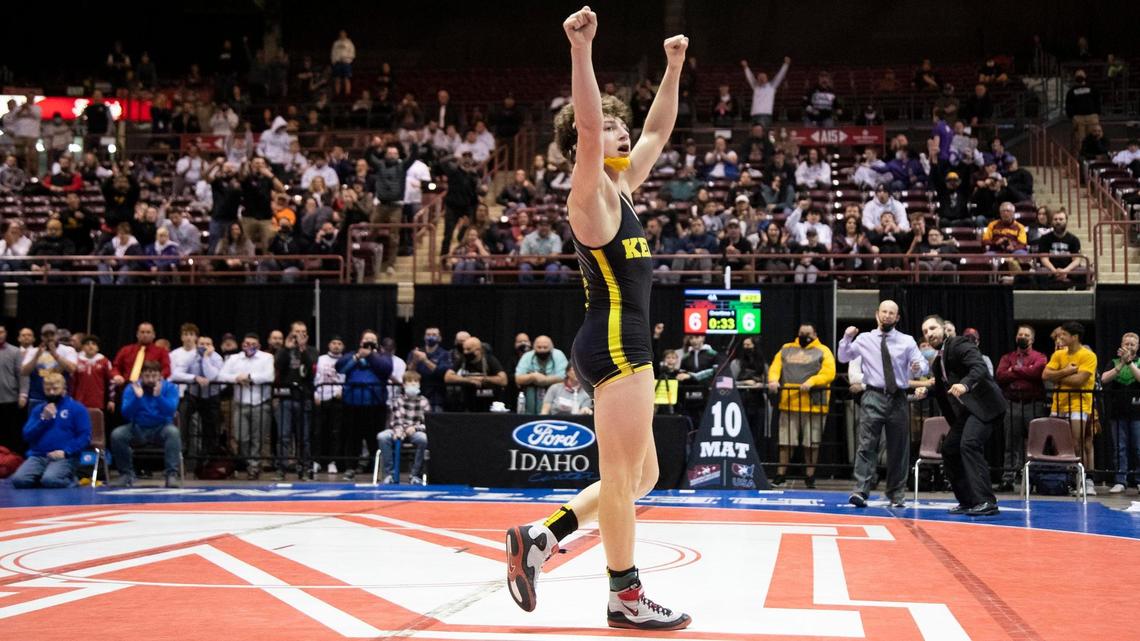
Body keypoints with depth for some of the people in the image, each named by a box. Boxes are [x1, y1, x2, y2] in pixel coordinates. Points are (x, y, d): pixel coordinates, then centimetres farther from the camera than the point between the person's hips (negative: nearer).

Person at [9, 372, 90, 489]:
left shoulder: (76, 408, 7)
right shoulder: (37, 409, 20)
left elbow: (84, 436, -2)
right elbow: (27, 436, 11)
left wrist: (65, 452, -15)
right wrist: (43, 419, -3)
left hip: (64, 458, -4)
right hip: (37, 456, 4)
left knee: (49, 480, -35)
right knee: (19, 479, -26)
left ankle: (70, 481, -3)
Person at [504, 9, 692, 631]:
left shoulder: (621, 188, 17)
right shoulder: (590, 193, -7)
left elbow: (658, 131, 29)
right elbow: (587, 126, -25)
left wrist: (674, 69, 27)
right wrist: (581, 49, -32)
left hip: (623, 344, 10)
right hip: (615, 341, -10)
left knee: (639, 476, 13)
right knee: (623, 476, -3)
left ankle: (538, 538, 15)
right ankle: (626, 598, 5)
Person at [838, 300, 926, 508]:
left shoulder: (907, 341, 6)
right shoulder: (864, 339, 8)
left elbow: (924, 365, 0)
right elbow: (843, 358, 13)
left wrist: (918, 367, -24)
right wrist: (846, 339, -5)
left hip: (898, 398, 1)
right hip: (873, 397, -1)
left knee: (898, 449, 7)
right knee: (867, 446, -12)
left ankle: (896, 495, 18)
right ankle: (860, 491, -17)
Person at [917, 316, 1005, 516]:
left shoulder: (960, 344, -9)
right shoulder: (938, 361, 18)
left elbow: (979, 367, -25)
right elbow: (943, 389, 25)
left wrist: (965, 384, -43)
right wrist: (926, 391, 5)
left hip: (982, 404, -10)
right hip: (965, 409, 10)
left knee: (969, 444, -25)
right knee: (949, 451, 11)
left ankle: (986, 501, -27)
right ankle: (968, 501, 19)